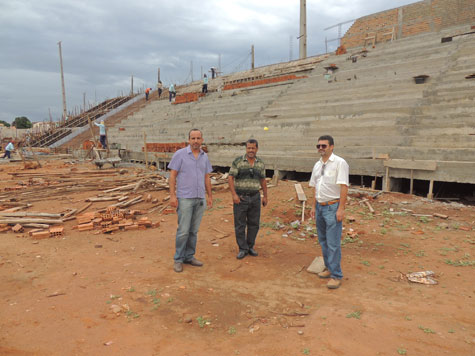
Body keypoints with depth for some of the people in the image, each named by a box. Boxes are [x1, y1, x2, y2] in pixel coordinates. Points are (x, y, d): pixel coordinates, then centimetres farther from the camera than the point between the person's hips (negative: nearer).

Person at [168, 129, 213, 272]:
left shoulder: (204, 157, 9)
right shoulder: (180, 154, -6)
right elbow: (172, 176, -7)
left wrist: (210, 196, 12)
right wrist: (172, 195, -14)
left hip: (200, 199, 5)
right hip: (185, 198, -5)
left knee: (194, 230, 10)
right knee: (183, 231, -4)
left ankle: (189, 256, 22)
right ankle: (178, 259, 10)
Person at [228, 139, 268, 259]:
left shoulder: (260, 163, 7)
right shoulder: (238, 161, -5)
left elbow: (263, 180, 15)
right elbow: (230, 178, -7)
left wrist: (265, 196, 14)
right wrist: (234, 195, -16)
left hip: (255, 197, 3)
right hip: (240, 197, -3)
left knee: (254, 224, 8)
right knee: (240, 224, 1)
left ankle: (250, 246, 23)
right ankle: (242, 249, 13)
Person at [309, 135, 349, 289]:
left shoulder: (339, 163, -12)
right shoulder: (317, 165, 11)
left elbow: (344, 187, -16)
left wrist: (341, 209, -19)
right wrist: (314, 206, 16)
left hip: (333, 207, -8)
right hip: (320, 206, 8)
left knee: (333, 243, -5)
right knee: (323, 240, 15)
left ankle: (336, 275, 4)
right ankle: (329, 268, 28)